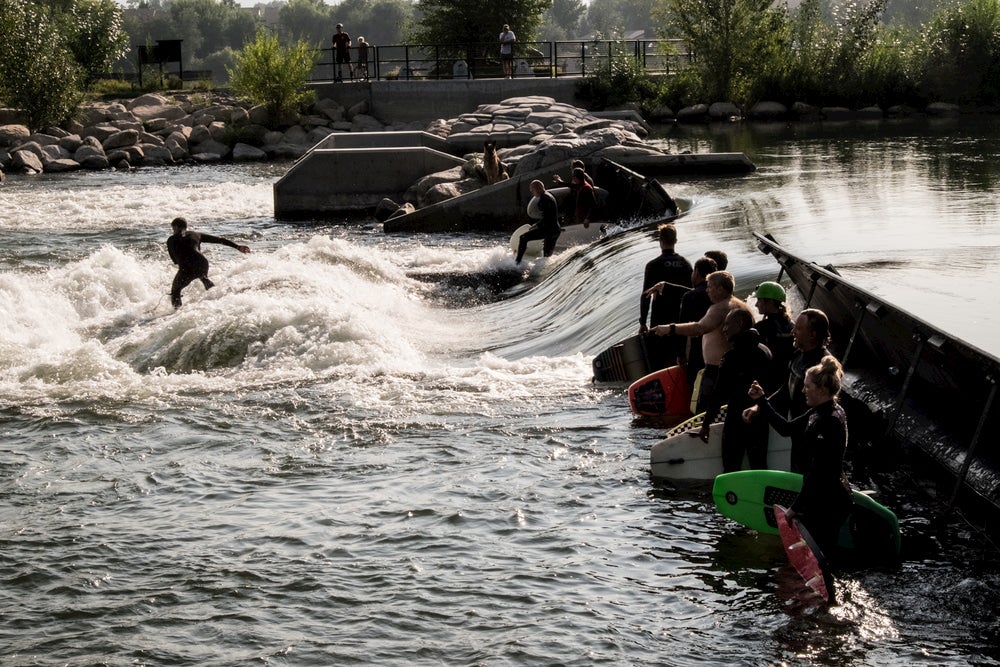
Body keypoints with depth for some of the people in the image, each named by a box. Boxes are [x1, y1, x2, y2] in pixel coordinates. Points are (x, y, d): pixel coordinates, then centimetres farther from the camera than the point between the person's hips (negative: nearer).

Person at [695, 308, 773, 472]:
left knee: (731, 470, 0)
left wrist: (706, 424, -8)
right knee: (759, 467, 11)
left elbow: (719, 394, -14)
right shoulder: (765, 351, 6)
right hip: (761, 421, 6)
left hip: (737, 421, -6)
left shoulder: (733, 356, -15)